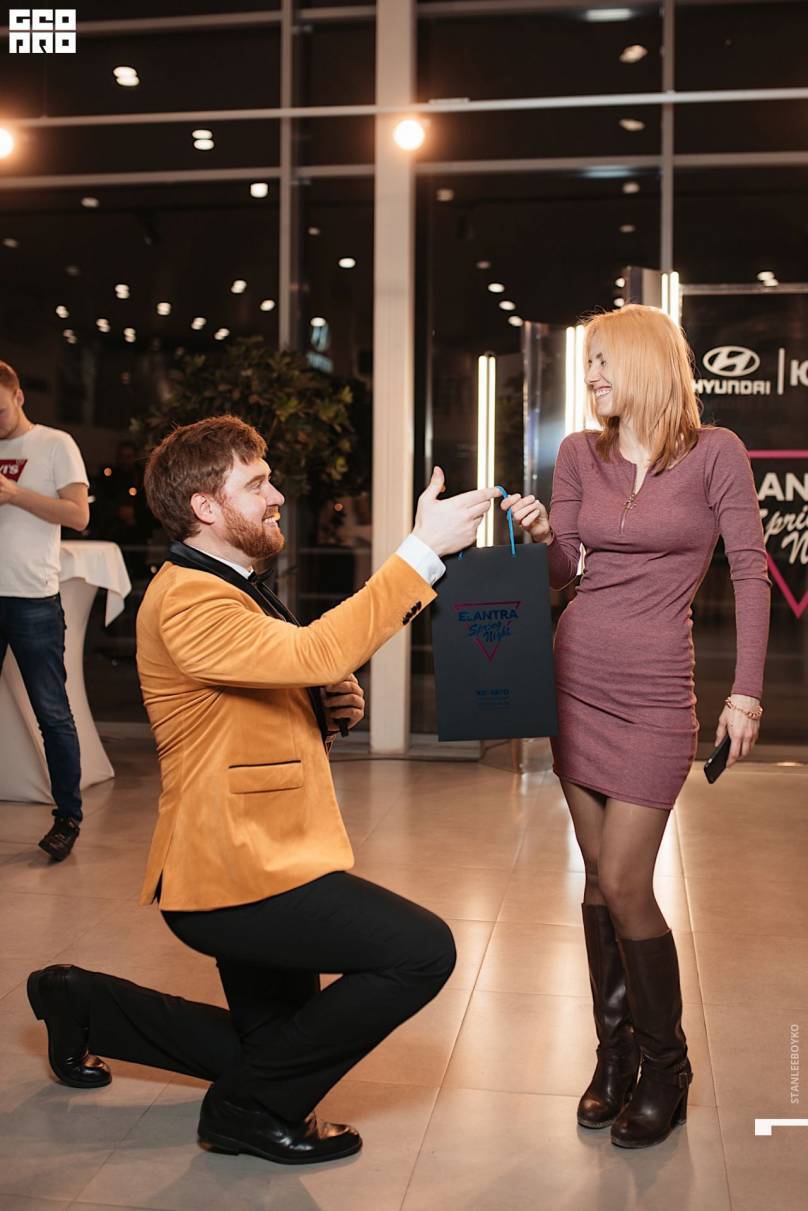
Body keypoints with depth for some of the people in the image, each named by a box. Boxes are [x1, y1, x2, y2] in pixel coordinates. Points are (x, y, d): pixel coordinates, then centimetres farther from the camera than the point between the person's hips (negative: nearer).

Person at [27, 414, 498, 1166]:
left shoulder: (231, 592, 16)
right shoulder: (187, 600, -18)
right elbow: (316, 651, -34)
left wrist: (330, 711, 3)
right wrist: (424, 549, -32)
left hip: (257, 859, 11)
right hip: (235, 873, -11)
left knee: (270, 1044, 22)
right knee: (422, 951, -21)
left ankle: (80, 1005, 34)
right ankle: (254, 1107, -2)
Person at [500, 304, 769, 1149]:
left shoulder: (714, 452, -3)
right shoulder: (580, 454, 8)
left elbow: (749, 571, -4)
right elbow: (561, 570, 11)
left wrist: (747, 691, -9)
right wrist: (539, 532, -12)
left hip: (654, 694, -4)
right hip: (576, 681, 4)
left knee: (622, 883, -7)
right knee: (599, 876, 10)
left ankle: (665, 1068, 15)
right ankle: (615, 1054, 24)